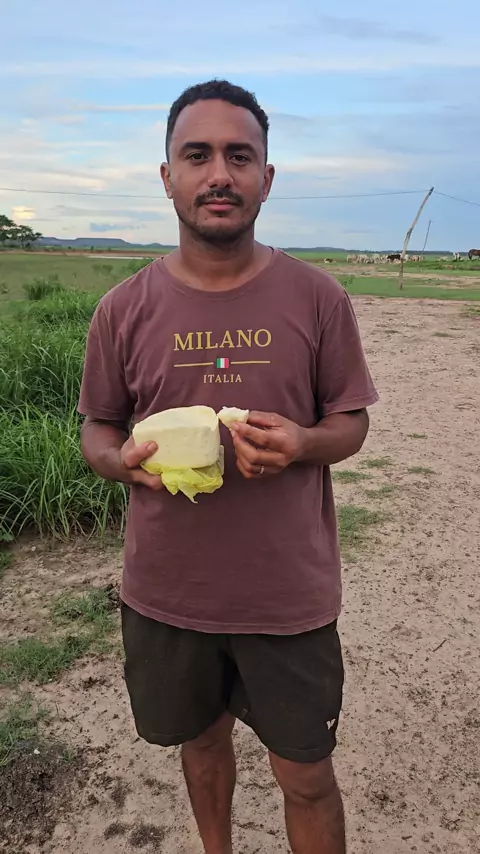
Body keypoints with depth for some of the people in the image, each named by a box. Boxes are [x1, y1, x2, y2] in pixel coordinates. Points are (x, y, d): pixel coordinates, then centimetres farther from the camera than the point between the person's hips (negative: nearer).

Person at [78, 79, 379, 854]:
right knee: (202, 739, 26)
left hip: (290, 593, -1)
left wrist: (301, 443, -22)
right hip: (167, 591, 2)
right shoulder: (124, 309, -5)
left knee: (306, 774, 13)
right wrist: (124, 461, -19)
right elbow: (96, 430, 5)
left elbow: (351, 421, 1)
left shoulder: (318, 297, -7)